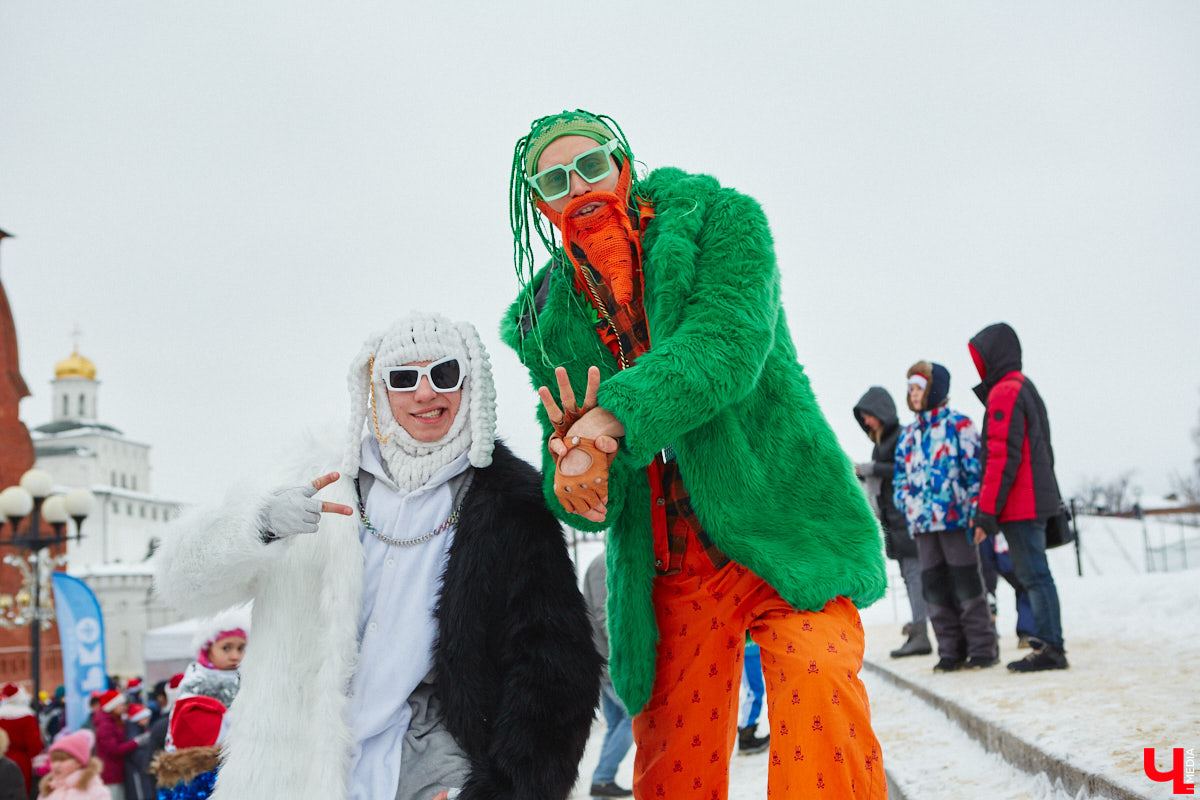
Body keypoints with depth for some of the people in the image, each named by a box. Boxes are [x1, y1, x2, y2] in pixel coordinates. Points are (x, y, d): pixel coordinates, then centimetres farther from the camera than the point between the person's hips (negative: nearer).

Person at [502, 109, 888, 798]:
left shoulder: (719, 219, 1)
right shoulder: (548, 322, 9)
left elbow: (728, 342, -18)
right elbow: (584, 500, 7)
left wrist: (611, 419, -28)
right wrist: (574, 466, -18)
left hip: (779, 527, -3)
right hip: (666, 575, 3)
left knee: (816, 679, -26)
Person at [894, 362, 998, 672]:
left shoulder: (958, 425, -1)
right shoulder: (908, 434, 16)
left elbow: (976, 469, -5)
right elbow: (901, 475, 21)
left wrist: (975, 510, -12)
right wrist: (906, 502, 5)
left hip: (956, 518, -6)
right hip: (922, 523, 6)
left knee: (966, 583, -1)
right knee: (934, 587, 7)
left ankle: (983, 648, 9)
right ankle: (951, 651, 15)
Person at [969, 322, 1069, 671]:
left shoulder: (1004, 393, -14)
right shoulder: (1025, 387, 18)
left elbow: (1003, 457, -20)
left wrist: (987, 512, -19)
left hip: (1021, 506, -10)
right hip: (1035, 499, 10)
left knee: (1034, 574, -6)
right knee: (1033, 573, 12)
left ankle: (1051, 648, -3)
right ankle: (1047, 641, 17)